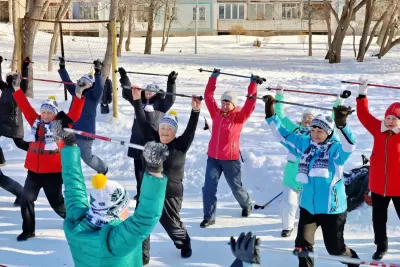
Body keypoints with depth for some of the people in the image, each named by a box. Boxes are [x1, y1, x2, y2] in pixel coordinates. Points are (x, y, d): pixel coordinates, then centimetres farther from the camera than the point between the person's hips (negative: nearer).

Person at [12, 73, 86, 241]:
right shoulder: (35, 121, 4)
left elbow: (74, 115, -17)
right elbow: (25, 106, 4)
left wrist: (78, 96, -28)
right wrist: (17, 89, -1)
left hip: (53, 172, -4)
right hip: (34, 171, 4)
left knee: (56, 202, 6)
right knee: (26, 199, -3)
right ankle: (28, 230, 11)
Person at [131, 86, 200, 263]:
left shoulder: (180, 145, -7)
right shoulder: (152, 139, 2)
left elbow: (191, 130, -19)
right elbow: (142, 122, 1)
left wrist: (195, 111, -32)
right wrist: (137, 101, -5)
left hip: (170, 194, -3)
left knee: (172, 225, 14)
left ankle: (185, 244, 44)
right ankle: (142, 256, 16)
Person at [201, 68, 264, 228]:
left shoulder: (239, 117, -6)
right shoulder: (216, 113, 3)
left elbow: (250, 104, -16)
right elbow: (208, 96, 5)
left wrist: (253, 85, -20)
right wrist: (213, 78, 2)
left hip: (231, 159, -2)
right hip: (213, 157, 3)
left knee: (236, 187, 14)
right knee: (209, 187, -6)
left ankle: (246, 205, 44)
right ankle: (209, 217, 1)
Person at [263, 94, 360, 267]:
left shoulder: (335, 149, -11)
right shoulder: (304, 144, 4)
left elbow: (349, 146, -31)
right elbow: (283, 134, 10)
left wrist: (342, 125, -47)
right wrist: (271, 115, 2)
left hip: (332, 208, -4)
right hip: (308, 206, 4)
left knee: (335, 248, 7)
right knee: (302, 244, 4)